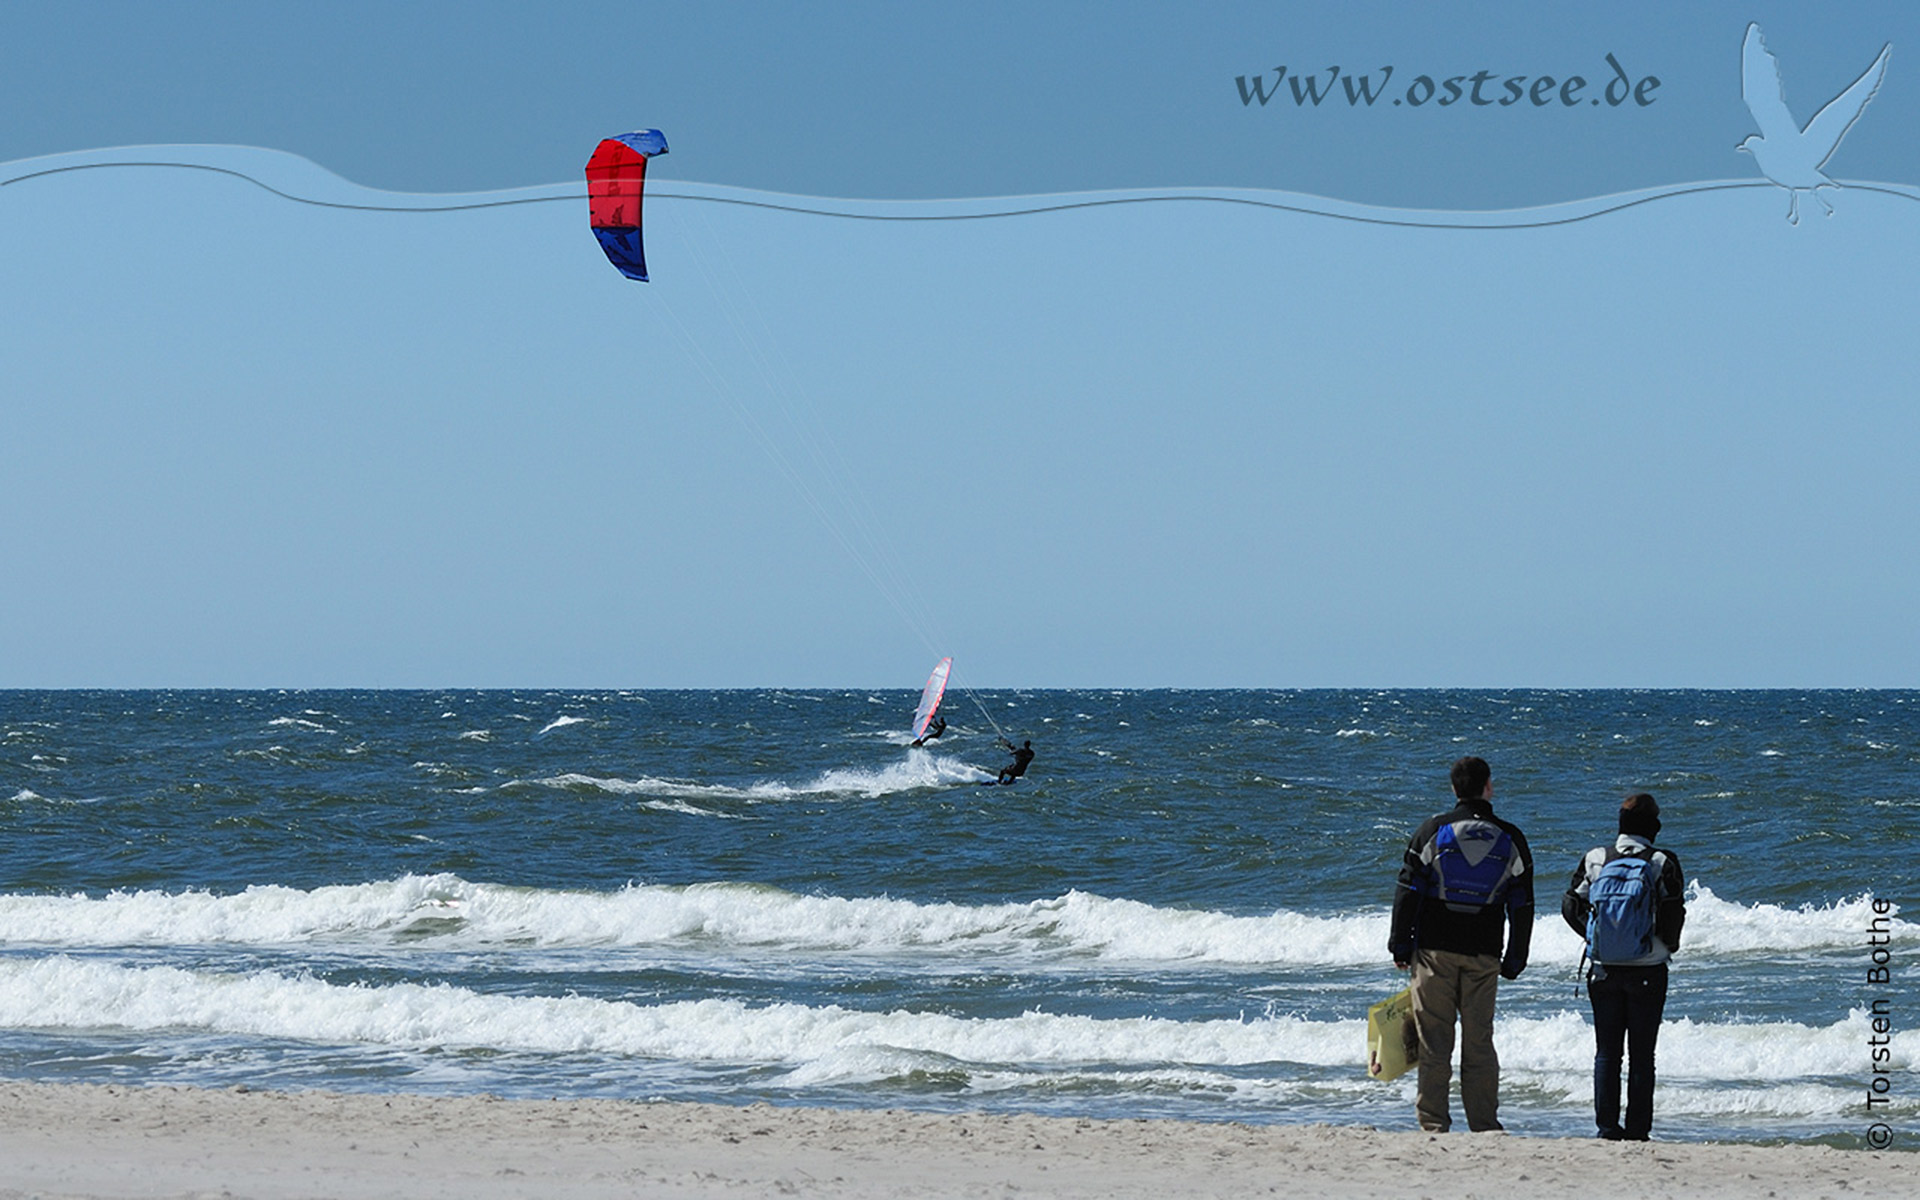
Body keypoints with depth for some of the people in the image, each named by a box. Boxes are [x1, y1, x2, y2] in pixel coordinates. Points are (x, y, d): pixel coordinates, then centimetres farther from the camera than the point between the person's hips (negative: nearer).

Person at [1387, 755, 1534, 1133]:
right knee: (1480, 1042, 6)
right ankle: (1484, 1126, 4)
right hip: (1484, 956, 1)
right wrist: (1514, 961, 14)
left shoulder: (1432, 831, -2)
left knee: (1434, 1040, 1)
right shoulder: (1510, 839, 3)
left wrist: (1401, 946, 5)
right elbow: (1522, 907, 6)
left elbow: (1407, 893, -2)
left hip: (1435, 950, -1)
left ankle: (1433, 1123, -2)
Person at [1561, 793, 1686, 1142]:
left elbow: (1570, 905, -1)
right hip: (1648, 973, -2)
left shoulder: (1595, 859, -1)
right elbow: (1674, 914, -11)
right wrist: (1668, 946, 9)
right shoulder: (1662, 863, -8)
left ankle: (1607, 1125, 5)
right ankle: (1637, 1129, 3)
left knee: (1606, 1052, 9)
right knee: (1641, 1055, 4)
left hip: (1604, 969, 2)